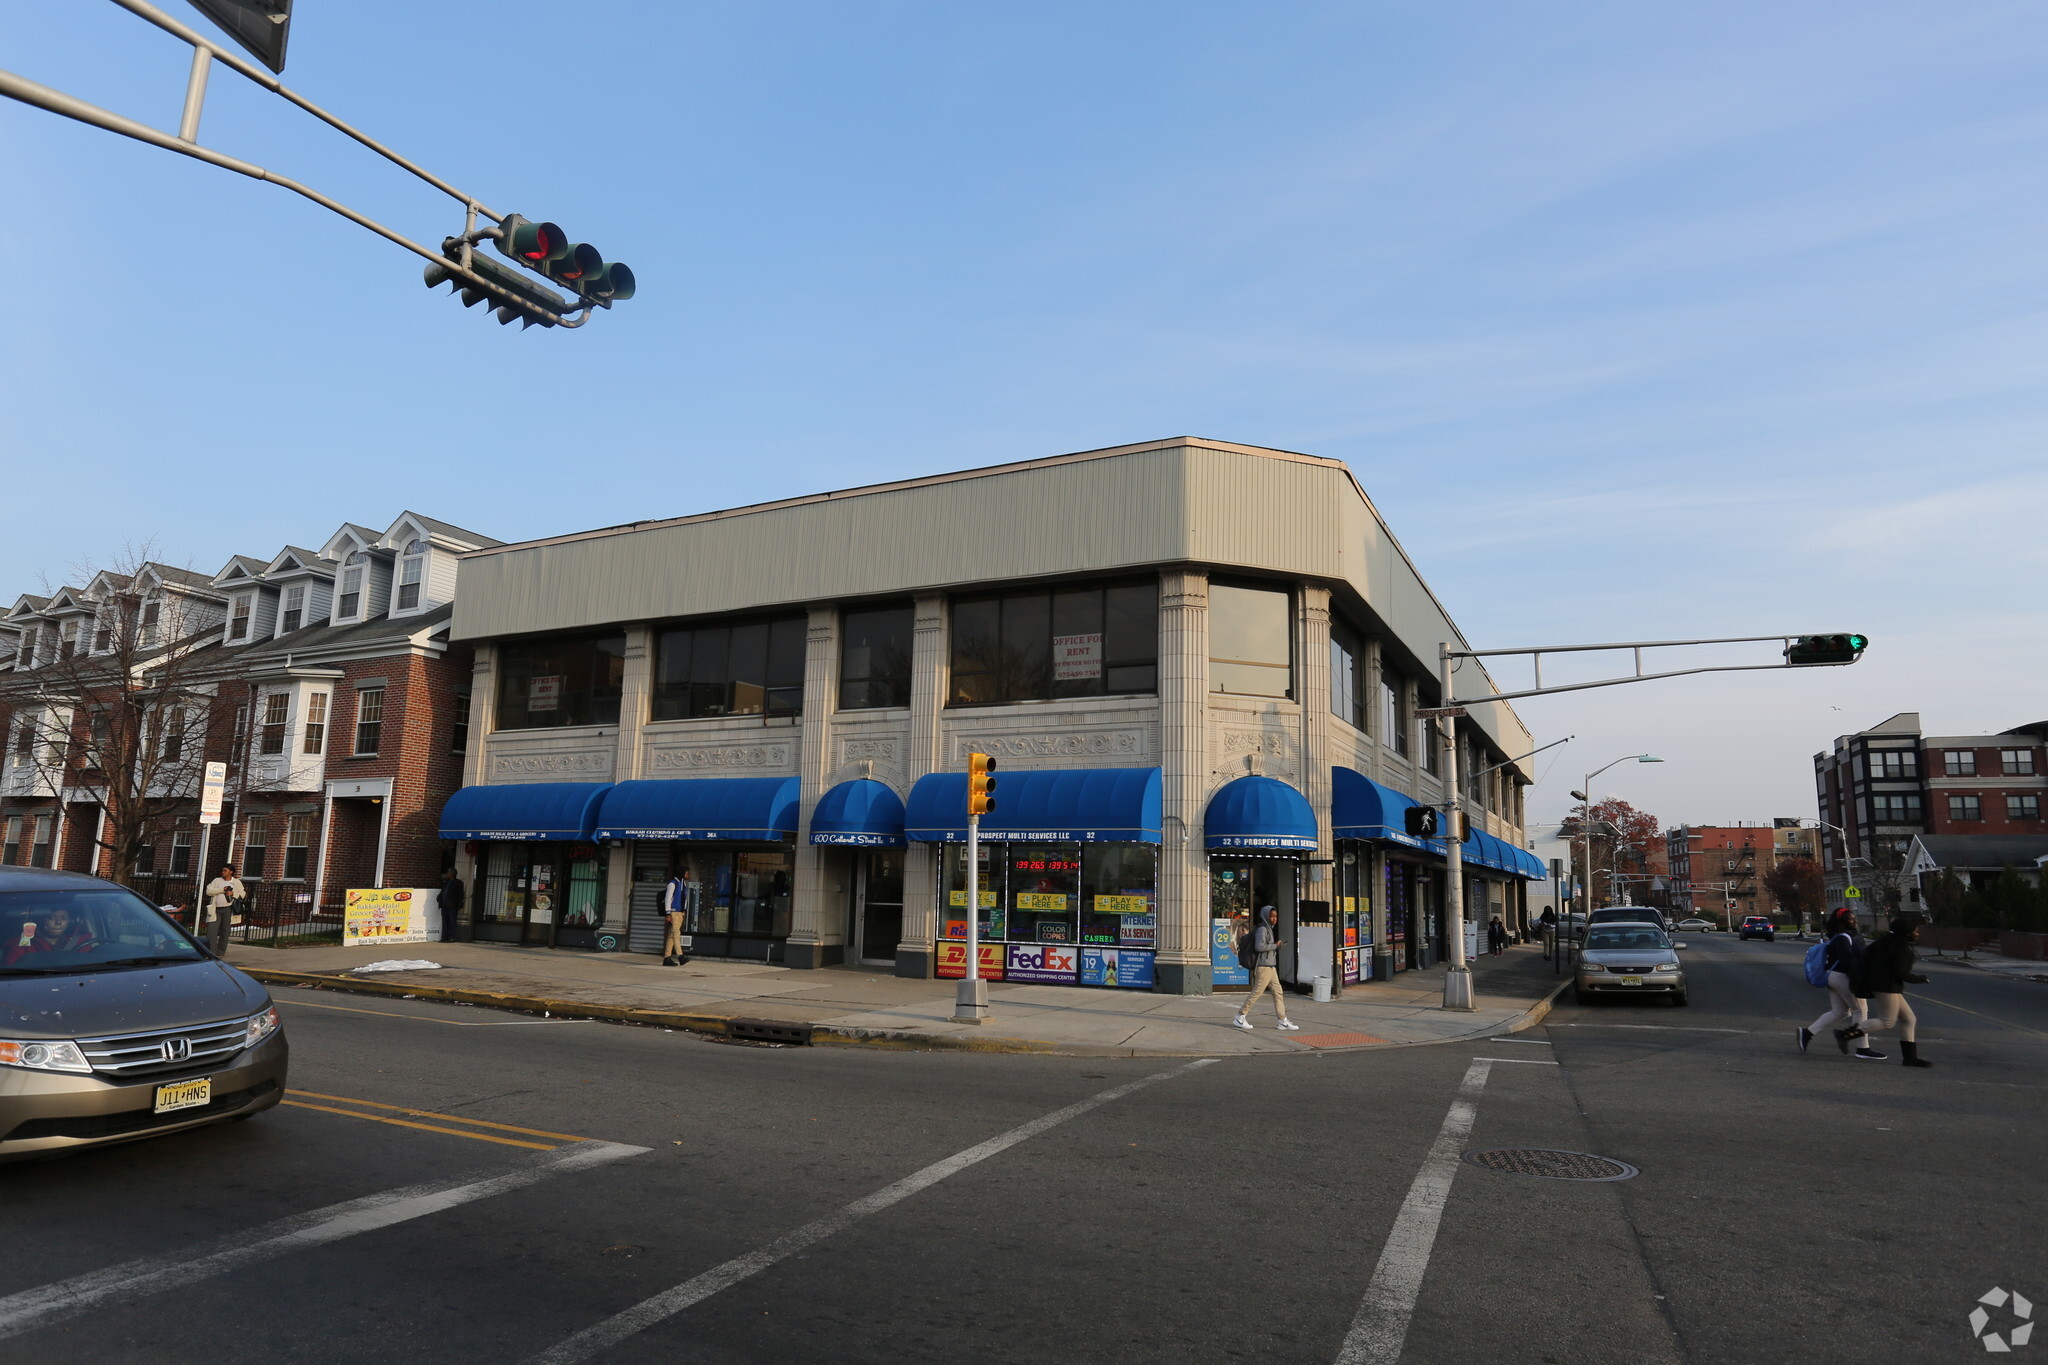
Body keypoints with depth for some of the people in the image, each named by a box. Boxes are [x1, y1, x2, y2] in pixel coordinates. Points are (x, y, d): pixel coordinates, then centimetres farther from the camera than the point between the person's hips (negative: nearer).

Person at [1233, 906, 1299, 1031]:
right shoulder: (1262, 929, -12)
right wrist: (1275, 945, -15)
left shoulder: (1270, 929, 17)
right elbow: (1259, 946, -23)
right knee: (1256, 992, -5)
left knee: (1278, 993, 7)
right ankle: (1240, 1017, 4)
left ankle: (1283, 1021, 10)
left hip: (1271, 967, 10)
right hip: (1264, 967, -10)